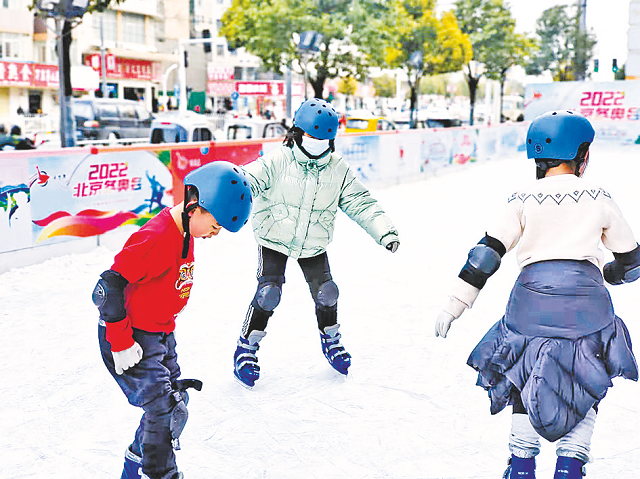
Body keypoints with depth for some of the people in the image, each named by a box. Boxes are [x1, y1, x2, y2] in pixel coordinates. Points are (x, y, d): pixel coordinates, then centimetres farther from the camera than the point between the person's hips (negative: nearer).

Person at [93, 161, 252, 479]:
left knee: (175, 401, 16)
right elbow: (109, 288, -28)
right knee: (167, 411, -10)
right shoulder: (157, 238, -27)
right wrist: (121, 346, -23)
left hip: (160, 336, 9)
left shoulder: (184, 233, 2)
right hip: (132, 339, -9)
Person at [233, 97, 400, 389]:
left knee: (326, 293, 0)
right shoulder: (278, 162, -16)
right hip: (274, 241, -3)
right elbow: (249, 179, -27)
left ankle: (330, 338, 30)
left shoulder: (337, 170, -5)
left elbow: (361, 203, -3)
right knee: (268, 292, -14)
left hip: (313, 246, 3)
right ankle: (246, 347, 5)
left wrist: (384, 231, -13)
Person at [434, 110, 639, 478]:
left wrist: (455, 304, 4)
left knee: (527, 379, 21)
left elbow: (488, 253, 2)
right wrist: (609, 274, 41)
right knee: (588, 383, 20)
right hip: (586, 301, 0)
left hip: (532, 294, 1)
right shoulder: (600, 200, 10)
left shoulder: (523, 201, 8)